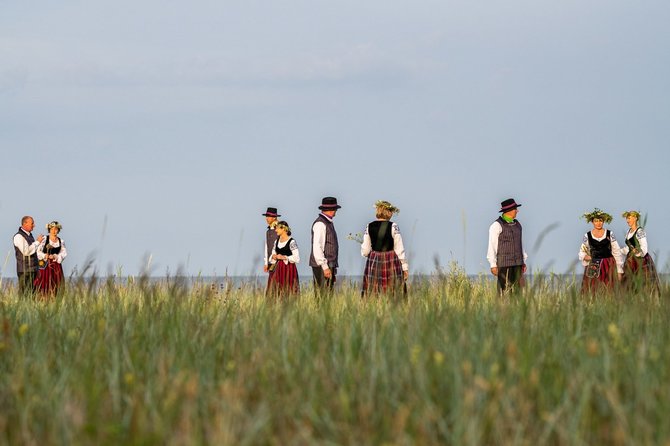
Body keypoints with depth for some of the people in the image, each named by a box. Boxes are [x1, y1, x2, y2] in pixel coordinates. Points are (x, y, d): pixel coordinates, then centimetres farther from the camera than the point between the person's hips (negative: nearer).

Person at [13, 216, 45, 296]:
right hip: (25, 269, -8)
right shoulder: (19, 236, -11)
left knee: (32, 292, 5)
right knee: (25, 293, -10)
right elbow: (26, 251, -20)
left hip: (33, 268, 8)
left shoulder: (29, 235, 16)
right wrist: (37, 242, -14)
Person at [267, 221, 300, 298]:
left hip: (288, 269, -6)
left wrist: (284, 257, -14)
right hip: (278, 269, 6)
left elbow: (297, 258, -14)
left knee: (288, 290, -7)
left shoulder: (291, 242, -9)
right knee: (276, 290, 0)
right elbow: (273, 255, 20)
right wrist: (274, 257, -3)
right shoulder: (277, 242, 12)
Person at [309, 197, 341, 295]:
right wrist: (325, 267, -22)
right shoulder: (320, 224, -13)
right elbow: (317, 248, -19)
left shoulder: (328, 223, 17)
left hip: (329, 265, 10)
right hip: (322, 266, -10)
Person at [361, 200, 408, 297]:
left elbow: (365, 252, 3)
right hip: (391, 262, -3)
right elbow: (400, 249, -5)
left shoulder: (369, 227, 1)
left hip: (373, 262, 3)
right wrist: (405, 267, 2)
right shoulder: (393, 227, -8)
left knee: (372, 295, 5)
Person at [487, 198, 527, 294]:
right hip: (503, 264, -7)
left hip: (517, 264, 7)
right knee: (505, 291, -9)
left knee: (518, 289, 1)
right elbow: (492, 246, -8)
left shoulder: (517, 225, 14)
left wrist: (523, 262, 16)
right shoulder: (497, 225, -7)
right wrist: (493, 265, -12)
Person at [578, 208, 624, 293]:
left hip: (608, 267, 0)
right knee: (592, 291, -8)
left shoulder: (610, 234, 3)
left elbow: (617, 252, 4)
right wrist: (585, 256, -10)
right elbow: (582, 251, 14)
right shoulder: (587, 236, 5)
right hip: (593, 267, 0)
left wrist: (619, 270, 0)